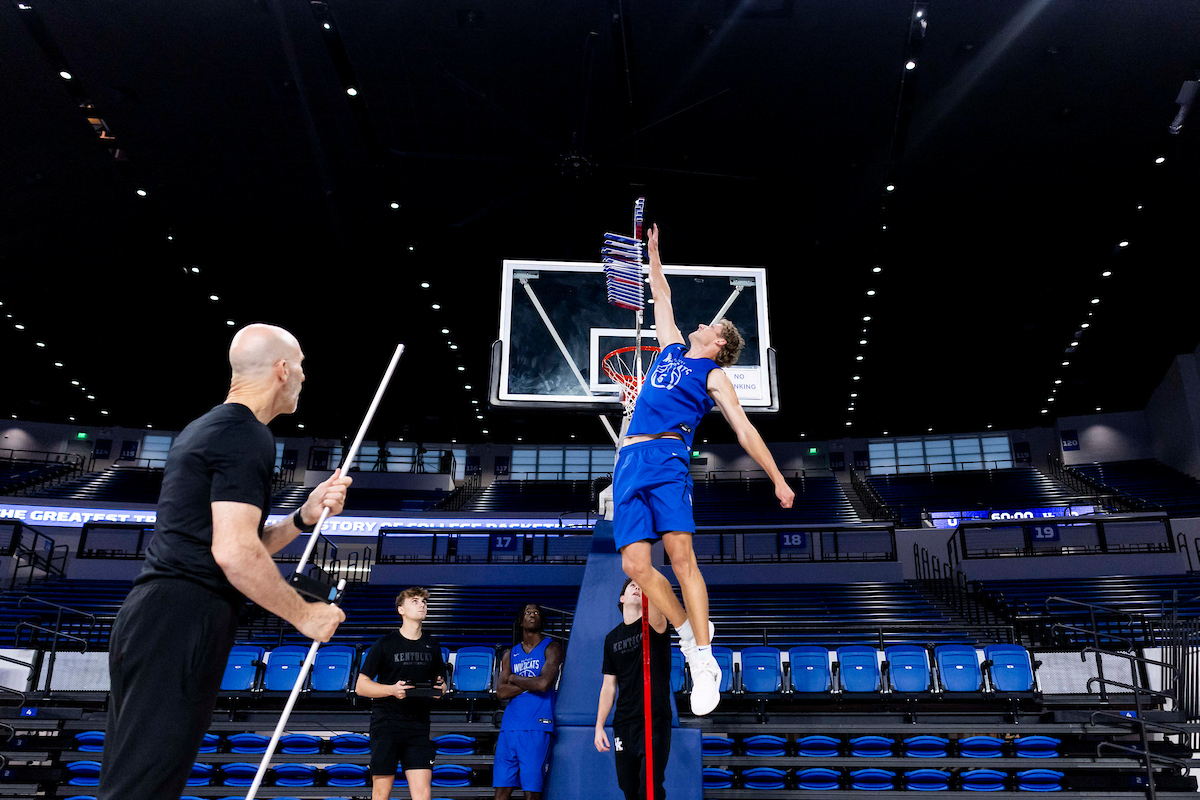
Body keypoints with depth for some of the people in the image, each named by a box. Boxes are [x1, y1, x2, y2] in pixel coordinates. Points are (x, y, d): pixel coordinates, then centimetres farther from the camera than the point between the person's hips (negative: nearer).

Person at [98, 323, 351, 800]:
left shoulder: (205, 429, 21)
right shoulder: (248, 436, -11)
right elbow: (235, 553, -22)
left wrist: (304, 516, 12)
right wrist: (306, 615, -11)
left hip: (150, 615, 11)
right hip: (182, 626, -11)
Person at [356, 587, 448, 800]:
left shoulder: (432, 646, 11)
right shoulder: (385, 644, -1)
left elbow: (440, 682, 22)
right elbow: (361, 687, -2)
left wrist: (440, 689, -2)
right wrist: (392, 690, -17)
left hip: (419, 726, 3)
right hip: (386, 724, -3)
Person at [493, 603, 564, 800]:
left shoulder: (551, 648, 3)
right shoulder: (510, 654, 17)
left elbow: (543, 683, -13)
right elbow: (501, 692, 5)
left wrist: (515, 679, 2)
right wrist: (530, 683, -5)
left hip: (537, 727, -4)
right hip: (510, 726, 4)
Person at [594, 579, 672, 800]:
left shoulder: (654, 625, -3)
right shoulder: (612, 638, 10)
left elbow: (657, 619, -30)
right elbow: (609, 686, 13)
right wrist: (599, 726, 6)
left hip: (655, 720, -4)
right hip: (624, 723, 5)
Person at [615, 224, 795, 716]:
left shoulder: (714, 376, 13)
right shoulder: (671, 349, 28)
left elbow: (745, 431, 9)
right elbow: (662, 298, 40)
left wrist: (779, 481, 5)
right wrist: (653, 251, 44)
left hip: (666, 457, -5)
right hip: (629, 462, 5)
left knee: (680, 553, -20)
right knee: (635, 564, -9)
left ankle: (705, 661, -15)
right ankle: (689, 635, 7)